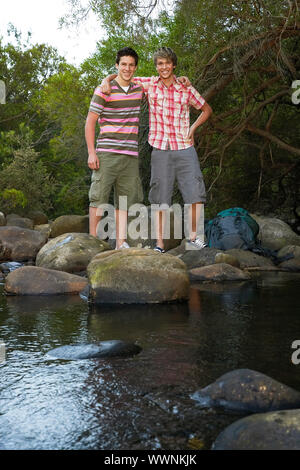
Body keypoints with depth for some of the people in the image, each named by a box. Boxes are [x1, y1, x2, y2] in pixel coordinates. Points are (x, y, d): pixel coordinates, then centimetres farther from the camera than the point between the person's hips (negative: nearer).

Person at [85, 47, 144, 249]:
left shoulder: (140, 89, 12)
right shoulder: (104, 90, -2)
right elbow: (90, 122, -1)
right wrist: (91, 152, -8)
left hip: (130, 155, 5)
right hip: (106, 153, -4)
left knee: (125, 198, 4)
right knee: (99, 196, -5)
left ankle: (121, 242, 7)